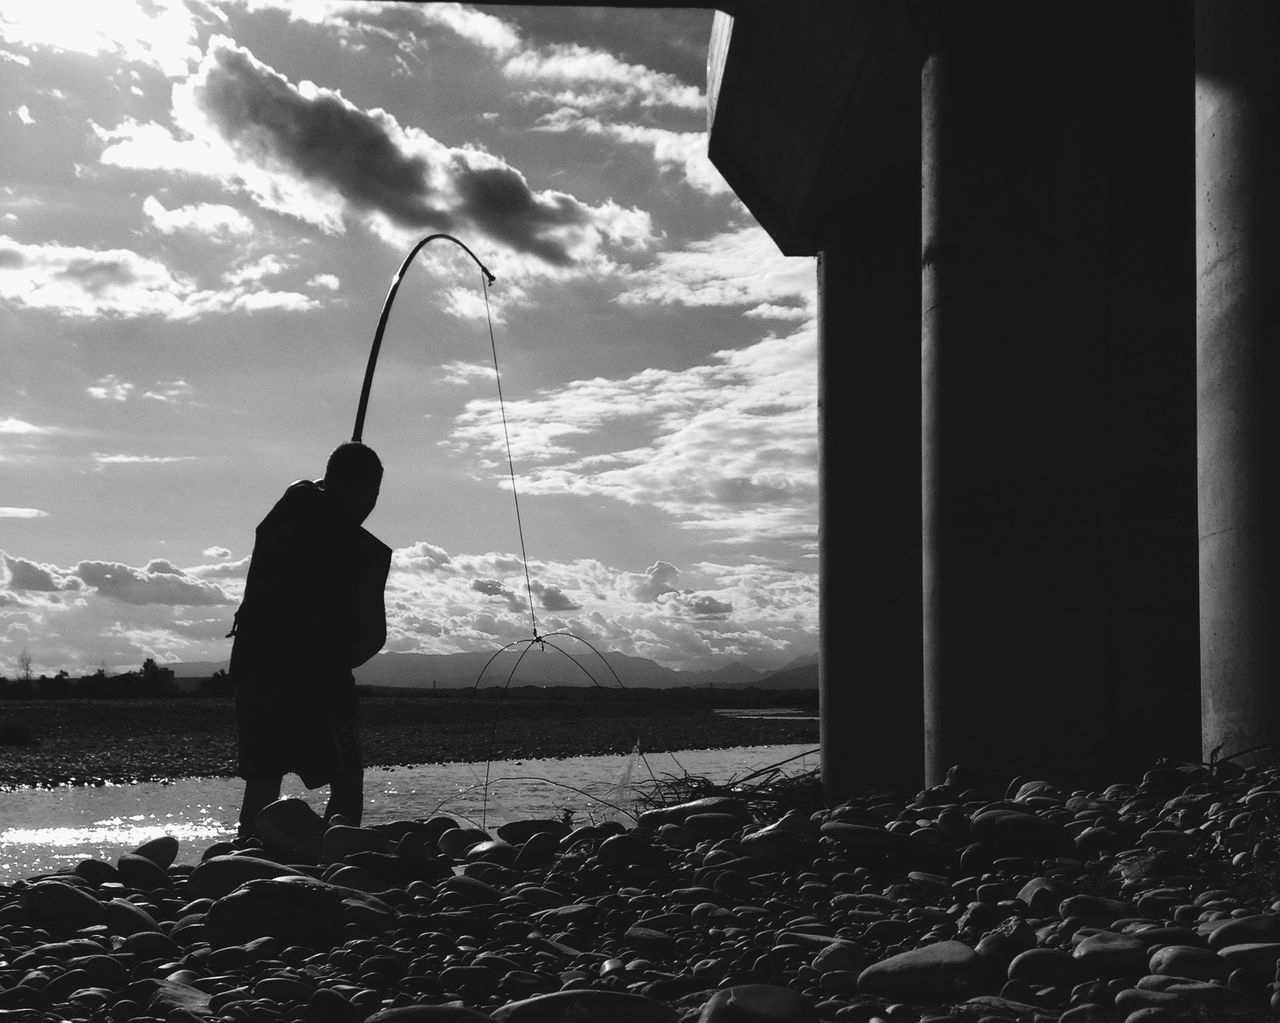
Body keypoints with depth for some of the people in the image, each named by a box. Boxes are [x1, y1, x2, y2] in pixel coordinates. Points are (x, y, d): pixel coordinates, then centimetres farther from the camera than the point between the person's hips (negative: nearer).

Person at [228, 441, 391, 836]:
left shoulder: (291, 505, 3)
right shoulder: (367, 553, -9)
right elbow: (373, 634, -5)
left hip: (254, 666, 6)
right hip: (318, 676, -5)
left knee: (261, 785, 13)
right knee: (346, 786, 4)